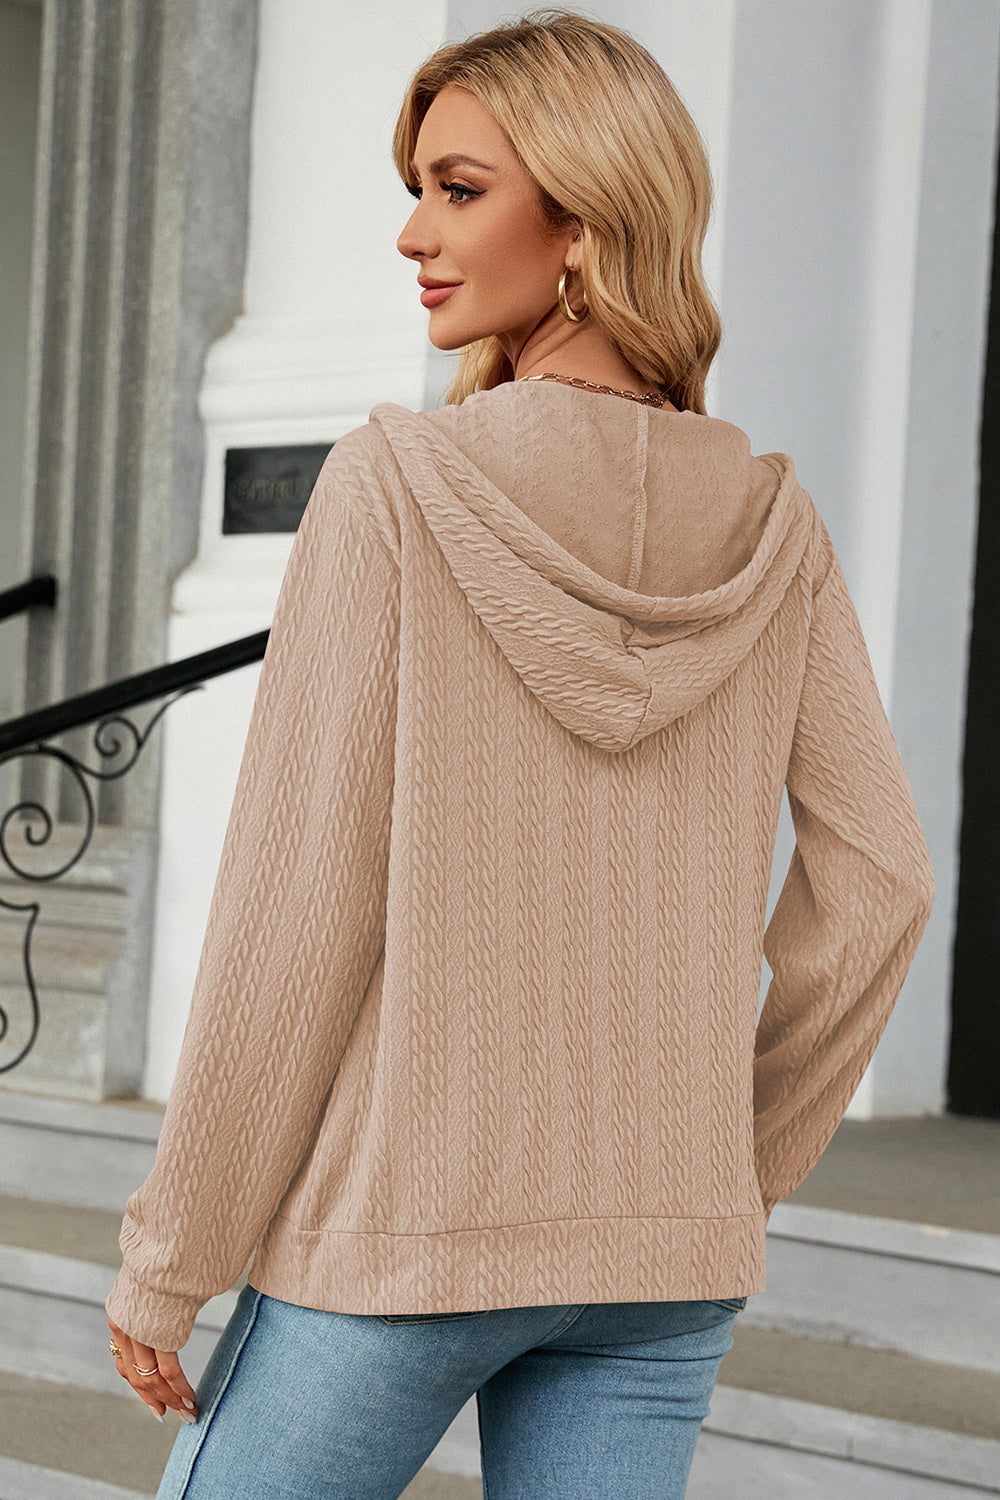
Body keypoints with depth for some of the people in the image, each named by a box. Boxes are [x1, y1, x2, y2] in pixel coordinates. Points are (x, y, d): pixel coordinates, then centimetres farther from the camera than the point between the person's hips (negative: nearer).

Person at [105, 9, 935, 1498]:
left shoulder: (398, 485, -14)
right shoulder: (772, 532, -1)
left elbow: (300, 902, -14)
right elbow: (876, 884, 0)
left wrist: (170, 1250, -4)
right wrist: (740, 1166, 12)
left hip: (398, 1220, -4)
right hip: (658, 1259, 4)